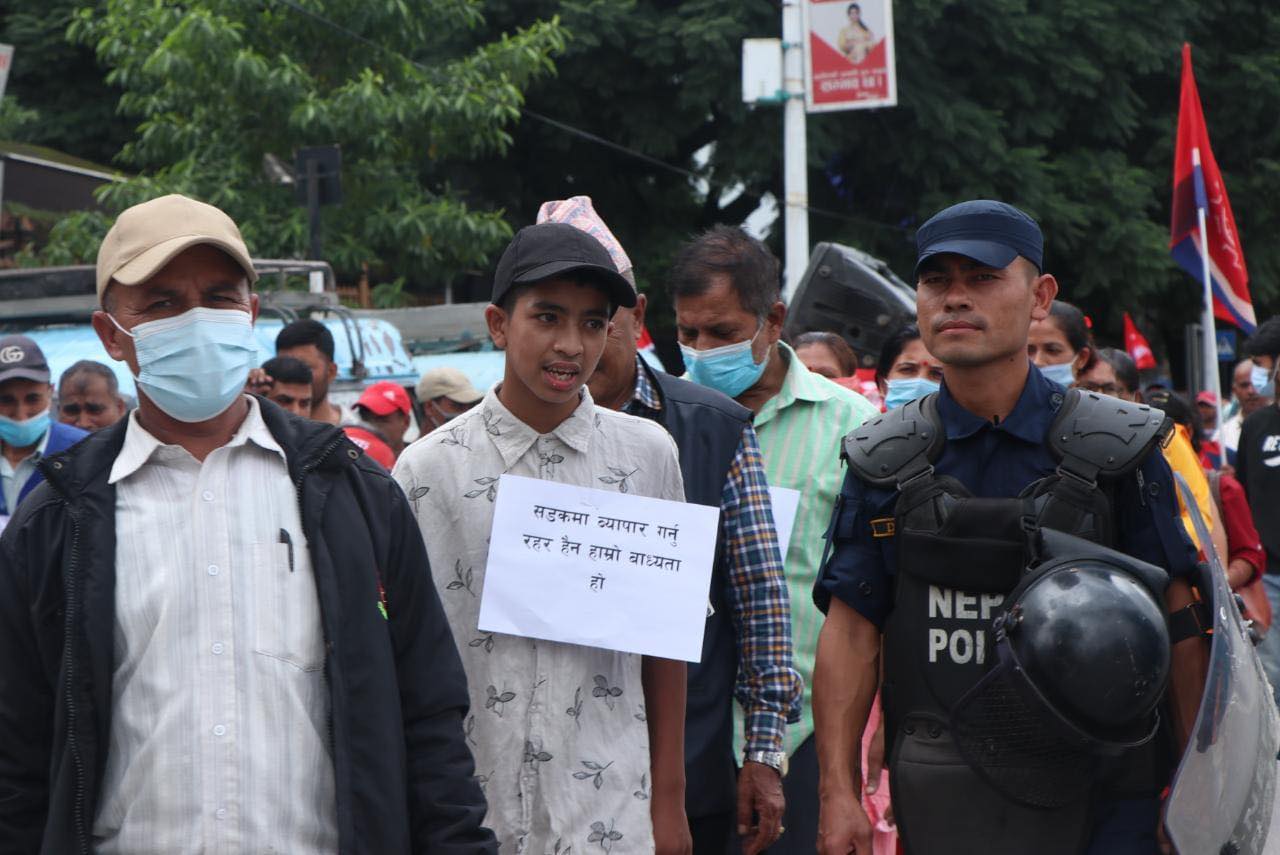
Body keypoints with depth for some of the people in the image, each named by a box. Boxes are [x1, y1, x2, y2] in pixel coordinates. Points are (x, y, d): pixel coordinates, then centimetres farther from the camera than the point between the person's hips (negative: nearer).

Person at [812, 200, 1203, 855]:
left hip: (1098, 799, -1)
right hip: (938, 801, 1)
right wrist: (839, 794, -6)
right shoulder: (885, 461, 4)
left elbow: (1178, 622, 0)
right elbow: (850, 630, 2)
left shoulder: (1118, 448, 0)